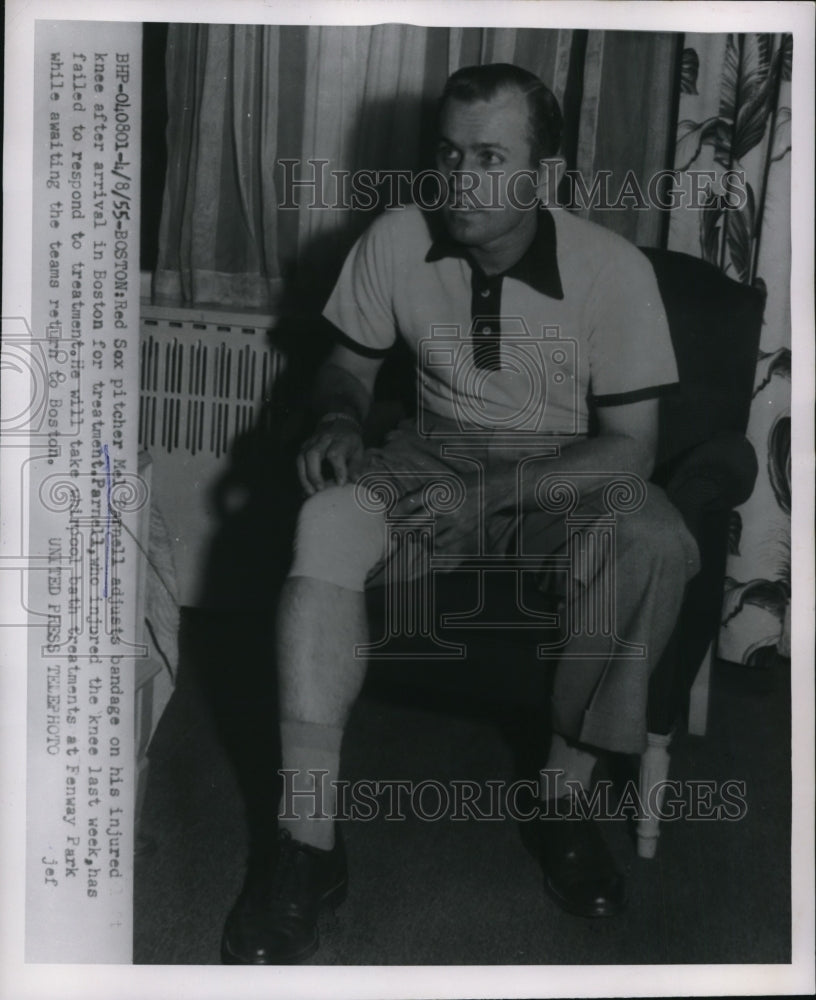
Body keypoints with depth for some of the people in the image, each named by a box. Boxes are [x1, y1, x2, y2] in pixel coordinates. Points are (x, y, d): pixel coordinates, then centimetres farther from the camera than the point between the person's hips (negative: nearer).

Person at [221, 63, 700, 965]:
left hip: (566, 471, -1)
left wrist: (499, 493, -27)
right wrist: (339, 418, -18)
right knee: (328, 518, -31)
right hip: (438, 450, 2)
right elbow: (348, 363, 7)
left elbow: (631, 446, -13)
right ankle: (307, 840, -28)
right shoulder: (396, 241, -8)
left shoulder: (614, 270, -15)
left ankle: (564, 796, -13)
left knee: (654, 546, -35)